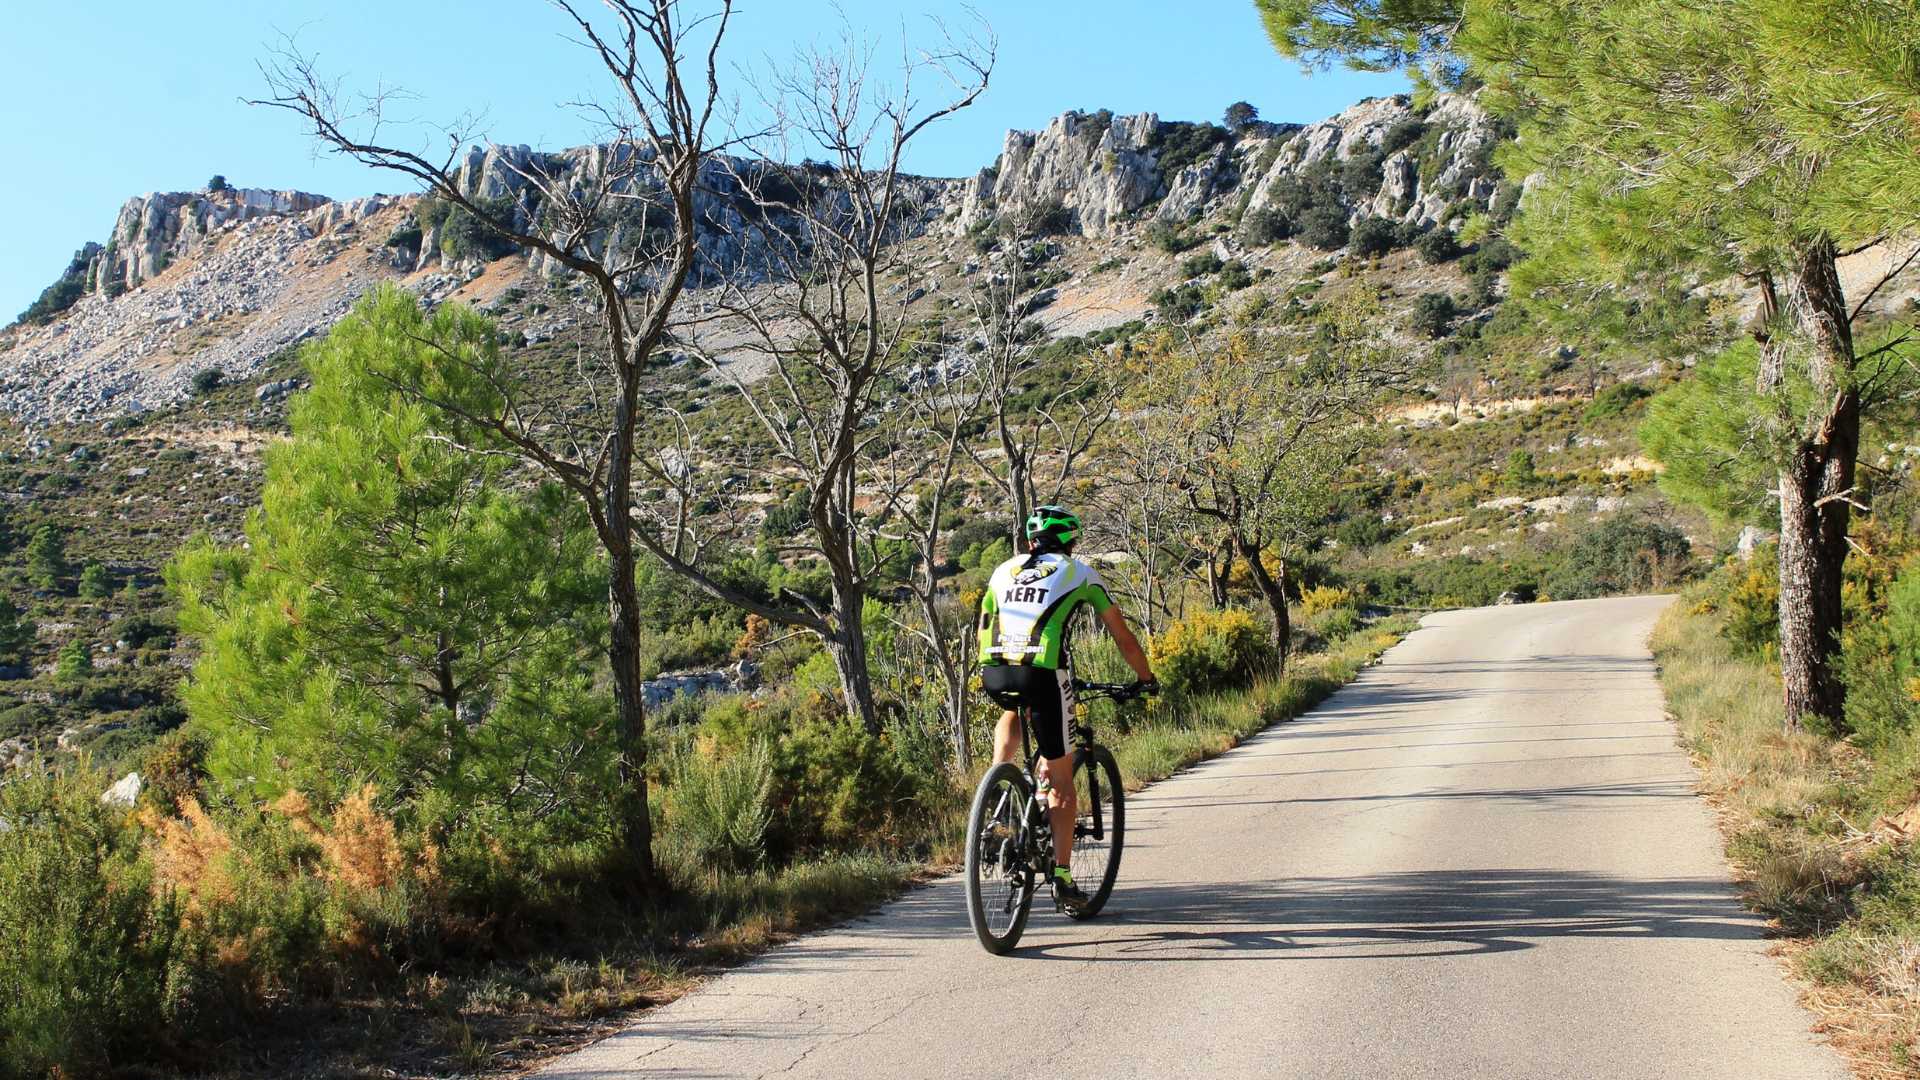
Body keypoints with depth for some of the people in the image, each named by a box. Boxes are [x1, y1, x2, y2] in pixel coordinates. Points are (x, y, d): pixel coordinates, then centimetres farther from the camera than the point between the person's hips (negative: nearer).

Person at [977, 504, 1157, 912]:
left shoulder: (1003, 571, 25)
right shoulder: (1080, 573, 18)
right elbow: (1123, 637, 22)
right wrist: (1146, 679, 36)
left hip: (994, 673, 3)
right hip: (1042, 672, -3)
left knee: (1014, 713, 39)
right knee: (1061, 779, 9)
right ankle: (1062, 878, 7)